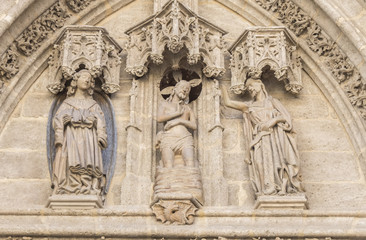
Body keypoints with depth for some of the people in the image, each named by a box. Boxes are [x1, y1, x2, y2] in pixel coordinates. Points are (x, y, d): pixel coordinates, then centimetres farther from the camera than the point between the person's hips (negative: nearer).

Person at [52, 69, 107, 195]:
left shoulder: (93, 105, 25)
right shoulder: (67, 103, 21)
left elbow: (100, 121, 12)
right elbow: (58, 120, 8)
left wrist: (101, 137, -6)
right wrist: (59, 138, -8)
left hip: (88, 138, 1)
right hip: (71, 136, -1)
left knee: (89, 164, -19)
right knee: (72, 163, -21)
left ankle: (90, 192, -28)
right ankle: (69, 191, -29)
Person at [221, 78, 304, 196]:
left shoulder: (272, 101, 19)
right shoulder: (249, 106, 24)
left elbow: (285, 116, 8)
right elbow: (227, 102, 20)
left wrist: (275, 119, -10)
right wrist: (222, 85, 23)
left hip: (276, 136, -1)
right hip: (261, 140, 1)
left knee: (280, 159, -25)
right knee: (264, 161, -24)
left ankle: (283, 187, -33)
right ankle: (269, 188, -33)